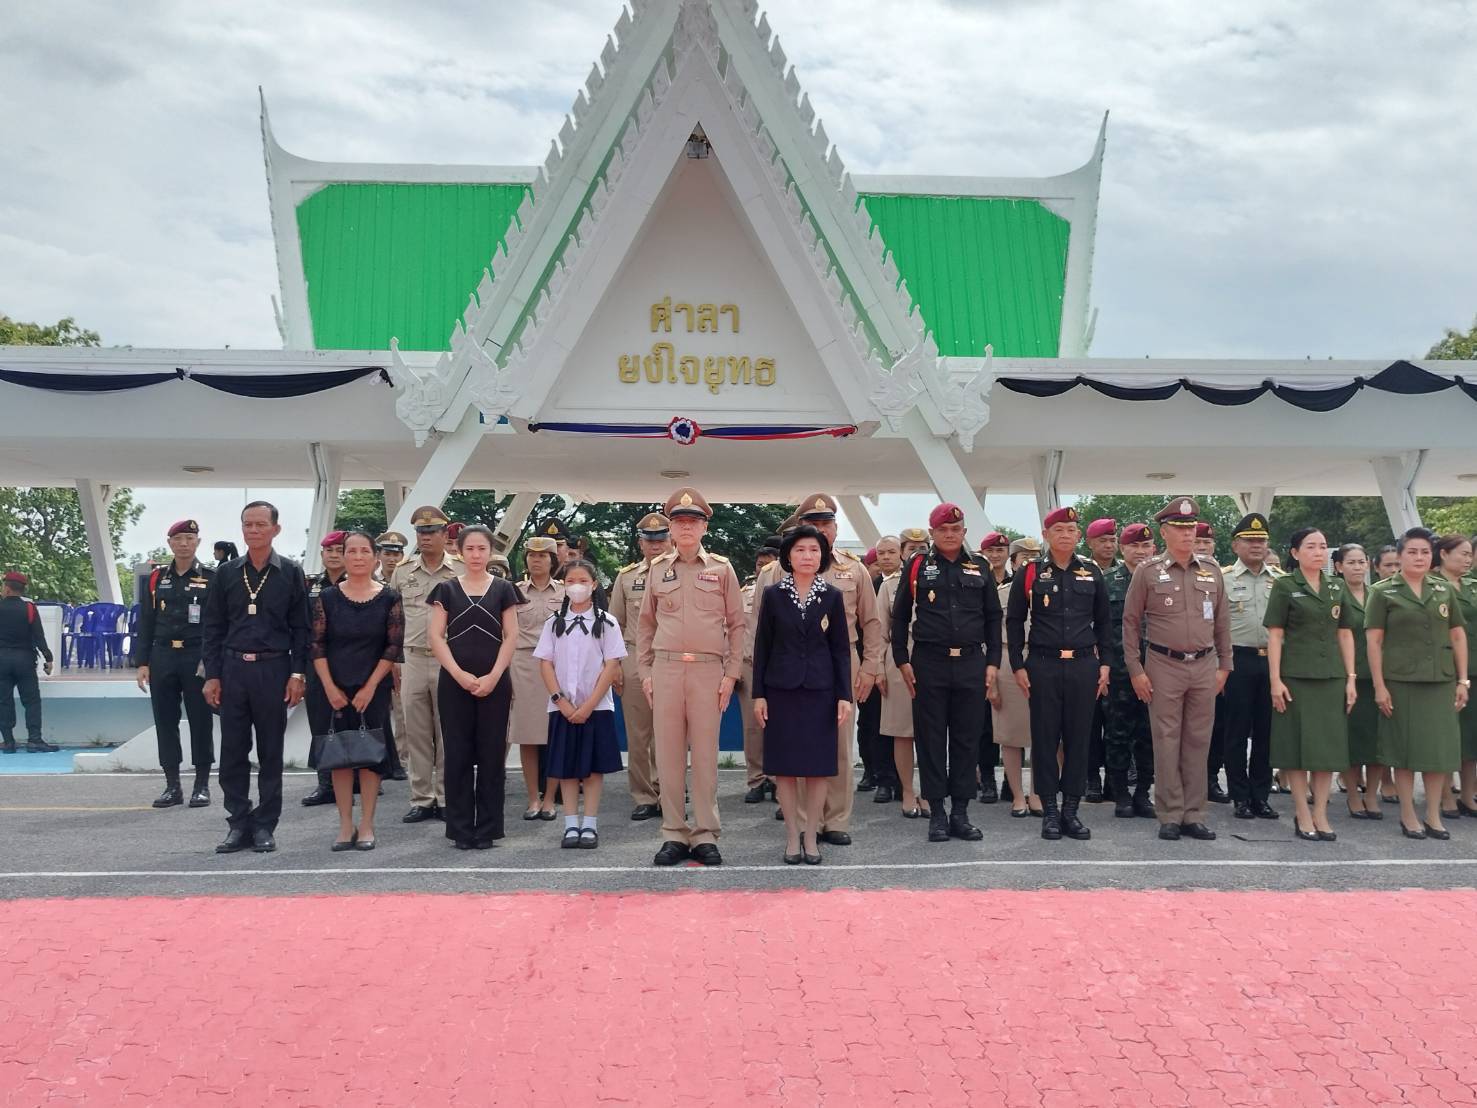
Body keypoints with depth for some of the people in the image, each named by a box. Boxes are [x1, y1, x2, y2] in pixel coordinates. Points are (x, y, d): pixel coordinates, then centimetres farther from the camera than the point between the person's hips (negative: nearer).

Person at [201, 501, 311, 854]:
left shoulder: (290, 573, 2)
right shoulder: (226, 573, 8)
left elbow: (301, 628, 1)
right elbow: (212, 627, 8)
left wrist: (297, 674, -6)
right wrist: (211, 675, 1)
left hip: (273, 670, -2)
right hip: (233, 669, 2)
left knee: (270, 752, 4)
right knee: (233, 750, 4)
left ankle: (264, 825, 12)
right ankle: (238, 823, 13)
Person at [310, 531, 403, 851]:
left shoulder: (389, 598, -1)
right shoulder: (328, 597, 2)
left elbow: (395, 646, -3)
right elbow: (317, 644, 1)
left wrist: (370, 686, -9)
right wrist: (329, 687, -8)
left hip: (374, 689, -1)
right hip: (335, 689, 1)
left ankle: (366, 825, 8)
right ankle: (345, 825, 11)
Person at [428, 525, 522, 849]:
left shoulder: (503, 589, 6)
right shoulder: (446, 589, 6)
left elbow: (511, 636, 2)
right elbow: (435, 636, 0)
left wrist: (493, 676, -10)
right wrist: (460, 675, -11)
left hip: (494, 682, 0)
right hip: (454, 681, 0)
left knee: (491, 754, 2)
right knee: (457, 753, 1)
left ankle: (487, 828, 10)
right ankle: (461, 829, 9)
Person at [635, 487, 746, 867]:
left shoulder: (721, 568, 5)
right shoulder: (658, 569, 9)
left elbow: (736, 624, 6)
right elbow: (645, 623, 14)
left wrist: (731, 674, 0)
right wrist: (646, 672, 7)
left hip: (708, 669, -2)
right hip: (666, 668, 2)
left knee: (705, 753, 1)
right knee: (668, 753, 3)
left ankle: (706, 835, 8)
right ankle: (674, 834, 11)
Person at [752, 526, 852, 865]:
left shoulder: (832, 596, 3)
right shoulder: (773, 594, 2)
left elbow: (841, 649, 3)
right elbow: (762, 646, 3)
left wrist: (845, 695, -4)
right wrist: (758, 694, -2)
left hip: (820, 689, 0)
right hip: (781, 689, 0)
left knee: (818, 763, 2)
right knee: (785, 763, 3)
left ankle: (811, 835, 13)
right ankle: (792, 835, 13)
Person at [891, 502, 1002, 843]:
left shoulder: (980, 568, 8)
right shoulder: (917, 566, 3)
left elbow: (993, 617, 11)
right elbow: (900, 615, 5)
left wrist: (993, 662, 4)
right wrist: (902, 660, -1)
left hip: (971, 664, 2)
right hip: (929, 664, -2)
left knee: (967, 738, 5)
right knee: (931, 738, 2)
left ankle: (961, 813, 13)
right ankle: (937, 813, 10)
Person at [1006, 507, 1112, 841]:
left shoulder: (1092, 573, 7)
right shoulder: (1030, 574, 0)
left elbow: (1103, 621, 12)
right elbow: (1014, 621, 3)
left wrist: (1104, 663, 6)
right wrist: (1018, 666, -2)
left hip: (1083, 665, 2)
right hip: (1043, 666, -2)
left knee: (1078, 737, 5)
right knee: (1045, 737, 2)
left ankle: (1071, 810, 14)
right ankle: (1050, 811, 10)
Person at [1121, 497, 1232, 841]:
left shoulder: (1212, 570, 8)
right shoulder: (1147, 571, -2)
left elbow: (1222, 621, 13)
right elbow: (1131, 622, -1)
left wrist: (1224, 666, 10)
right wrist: (1136, 670, -5)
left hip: (1204, 665, 3)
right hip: (1164, 666, -3)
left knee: (1198, 742, 6)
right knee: (1167, 742, 1)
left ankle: (1194, 815, 14)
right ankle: (1170, 816, 8)